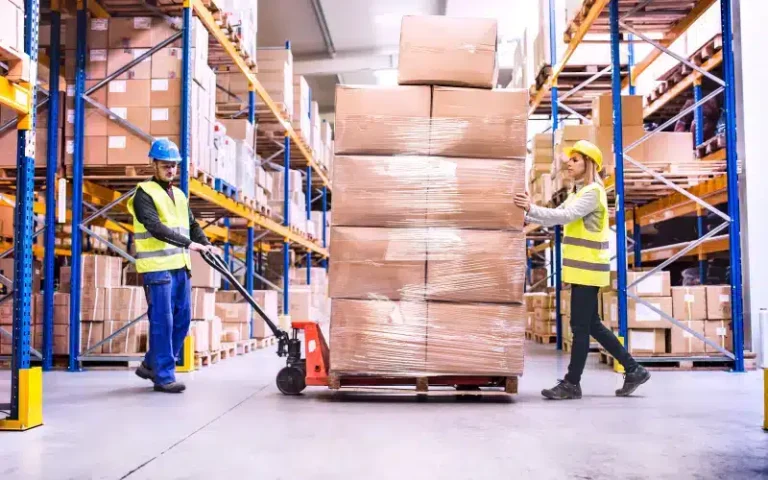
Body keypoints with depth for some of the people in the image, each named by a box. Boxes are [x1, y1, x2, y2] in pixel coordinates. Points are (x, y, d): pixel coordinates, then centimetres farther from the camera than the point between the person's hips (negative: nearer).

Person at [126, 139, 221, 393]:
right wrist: (189, 243, -26)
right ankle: (164, 376, 4)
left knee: (182, 319, 10)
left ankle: (151, 365, 25)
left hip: (180, 265, 8)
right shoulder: (144, 193, -6)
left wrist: (206, 244, -2)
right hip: (157, 267, -8)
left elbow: (192, 224, 18)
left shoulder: (179, 195, 19)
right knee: (162, 322, -5)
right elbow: (156, 227, -19)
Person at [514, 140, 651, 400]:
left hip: (588, 268, -10)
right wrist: (526, 214, 3)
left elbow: (565, 216, -25)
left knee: (580, 327, -4)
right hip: (582, 268, 10)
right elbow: (555, 218, 13)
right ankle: (633, 370, 22)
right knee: (591, 324, 13)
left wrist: (532, 208, -28)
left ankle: (572, 384, 3)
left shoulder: (592, 191, -12)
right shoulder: (578, 193, 19)